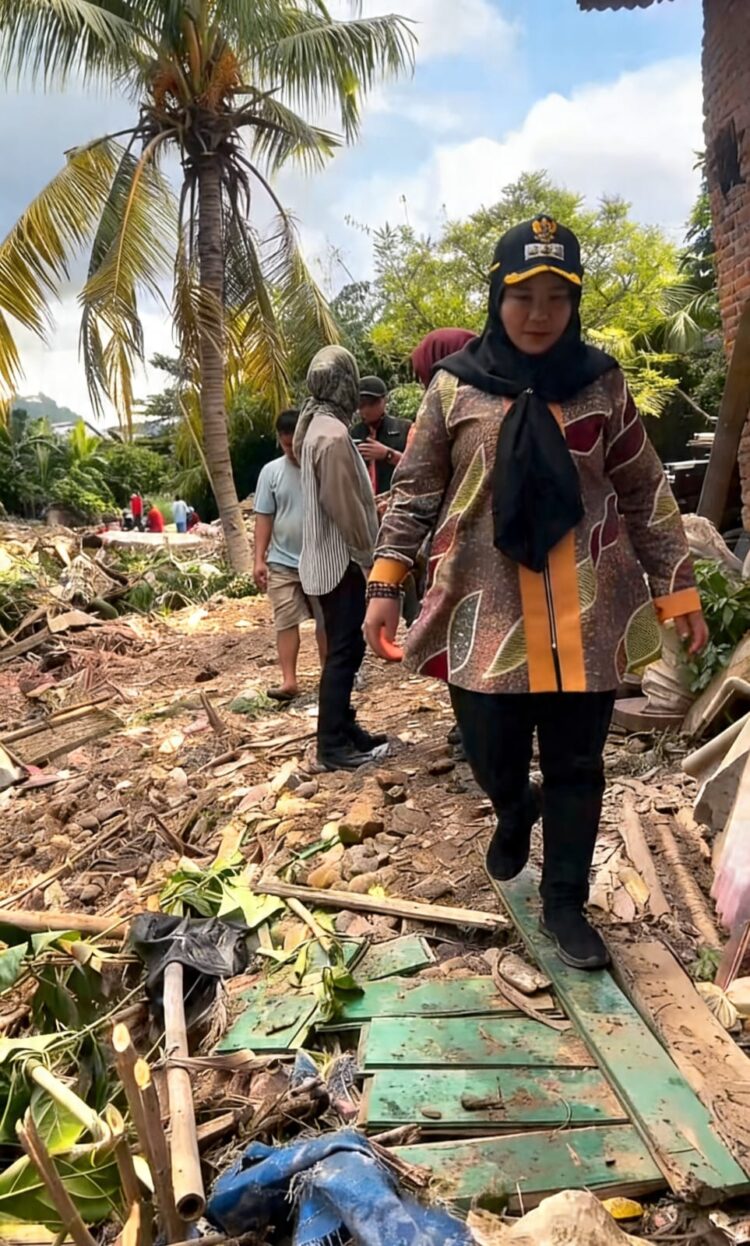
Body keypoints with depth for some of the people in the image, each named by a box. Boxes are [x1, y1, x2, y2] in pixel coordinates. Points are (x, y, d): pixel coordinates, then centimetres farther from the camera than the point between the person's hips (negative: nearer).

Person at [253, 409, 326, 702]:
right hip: (282, 562, 1)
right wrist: (259, 559, -3)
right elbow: (264, 517, 2)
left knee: (326, 621, 10)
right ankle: (289, 680, 2)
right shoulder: (271, 472, 1)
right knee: (286, 621, 0)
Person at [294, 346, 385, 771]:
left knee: (346, 647, 15)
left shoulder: (318, 426, 13)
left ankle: (345, 730, 25)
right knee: (343, 651, -4)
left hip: (332, 557, 10)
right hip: (341, 560, -10)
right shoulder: (333, 434, -19)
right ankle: (333, 746, 3)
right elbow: (343, 506, -21)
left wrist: (373, 506, 22)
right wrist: (368, 556, -14)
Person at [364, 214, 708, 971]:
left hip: (587, 612, 1)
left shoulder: (600, 384, 4)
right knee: (491, 755, 8)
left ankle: (565, 903, 29)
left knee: (576, 766, 8)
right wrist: (384, 585, -2)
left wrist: (678, 590, 6)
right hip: (485, 610, -1)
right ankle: (516, 812, 45)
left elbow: (645, 495, 8)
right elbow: (415, 490, 5)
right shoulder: (454, 386, 1)